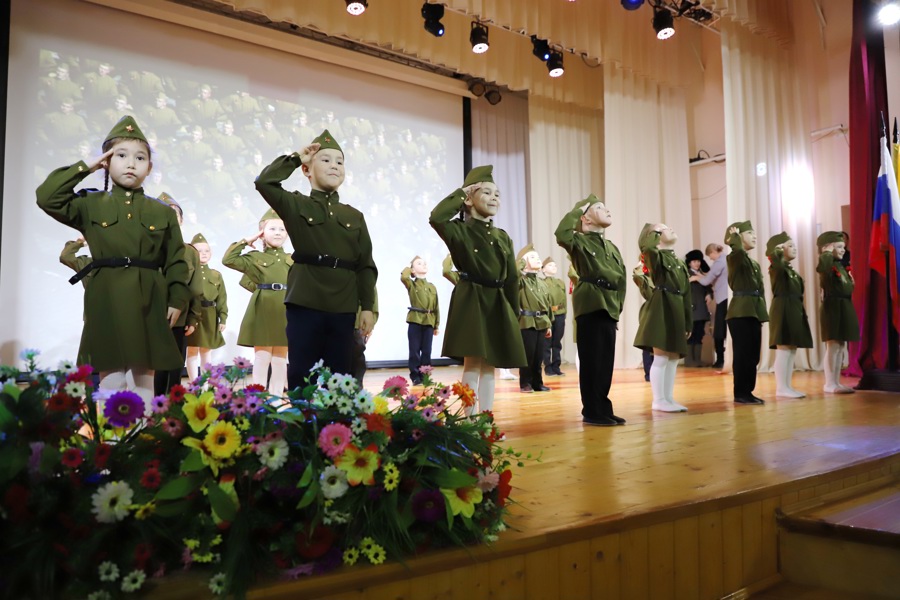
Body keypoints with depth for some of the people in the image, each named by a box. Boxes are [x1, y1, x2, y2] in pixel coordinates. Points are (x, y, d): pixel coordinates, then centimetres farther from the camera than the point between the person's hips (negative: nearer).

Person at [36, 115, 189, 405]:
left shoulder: (162, 212, 8)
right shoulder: (91, 204, 8)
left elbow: (176, 260, 7)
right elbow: (47, 197, -4)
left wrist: (177, 299, -1)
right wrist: (84, 167, 1)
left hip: (149, 301, 1)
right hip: (107, 300, -1)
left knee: (144, 380, 7)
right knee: (111, 381, 3)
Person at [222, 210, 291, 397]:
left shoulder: (293, 260, 13)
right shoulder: (255, 258, 5)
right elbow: (228, 259, -7)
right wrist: (245, 241, -2)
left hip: (286, 312, 3)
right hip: (263, 311, -3)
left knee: (280, 358, 8)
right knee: (262, 357, -3)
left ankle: (277, 397, 14)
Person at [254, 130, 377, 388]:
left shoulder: (355, 216, 11)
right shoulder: (296, 205, 5)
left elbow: (366, 265, 9)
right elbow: (265, 182, -13)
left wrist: (367, 307, 2)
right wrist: (295, 158, -1)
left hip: (343, 308, 3)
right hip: (305, 304, -3)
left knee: (338, 378, 8)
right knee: (301, 376, 0)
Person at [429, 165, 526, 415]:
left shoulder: (503, 237, 14)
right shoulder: (460, 230, -2)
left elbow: (512, 278, 14)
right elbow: (436, 218, -25)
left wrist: (514, 313, 10)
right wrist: (460, 193, -12)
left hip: (498, 304, 6)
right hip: (471, 302, -6)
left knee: (489, 365, 8)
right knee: (473, 363, -8)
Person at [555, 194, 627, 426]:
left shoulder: (612, 247, 20)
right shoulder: (579, 241, -1)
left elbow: (621, 279, 21)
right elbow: (562, 234, -25)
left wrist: (617, 306, 11)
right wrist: (577, 210, -11)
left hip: (609, 307, 7)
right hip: (590, 305, -7)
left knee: (606, 361, 9)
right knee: (591, 361, -4)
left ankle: (603, 409, 18)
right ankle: (592, 411, 3)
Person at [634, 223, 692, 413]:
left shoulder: (680, 263, 19)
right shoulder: (656, 256, 0)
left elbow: (686, 295, 17)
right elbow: (646, 247, -28)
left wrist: (688, 323, 12)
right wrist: (654, 233, -6)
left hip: (677, 311, 8)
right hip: (661, 309, -7)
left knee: (673, 358, 8)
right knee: (661, 357, -7)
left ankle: (669, 399, 15)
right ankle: (658, 400, -1)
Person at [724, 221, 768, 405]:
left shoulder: (755, 264, 20)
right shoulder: (734, 259, -5)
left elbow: (760, 290, 20)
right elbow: (739, 250, -30)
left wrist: (762, 313, 12)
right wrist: (734, 236, -11)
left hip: (755, 311, 8)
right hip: (740, 312, -8)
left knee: (753, 355, 9)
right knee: (743, 353, -6)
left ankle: (748, 391, 16)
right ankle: (740, 393, 0)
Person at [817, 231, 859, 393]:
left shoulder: (841, 265, 17)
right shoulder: (827, 264, -10)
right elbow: (822, 267, -37)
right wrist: (828, 252, -22)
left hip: (844, 307, 10)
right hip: (833, 307, -10)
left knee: (841, 346, 11)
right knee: (833, 345, -8)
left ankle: (836, 383, 17)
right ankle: (829, 384, -4)